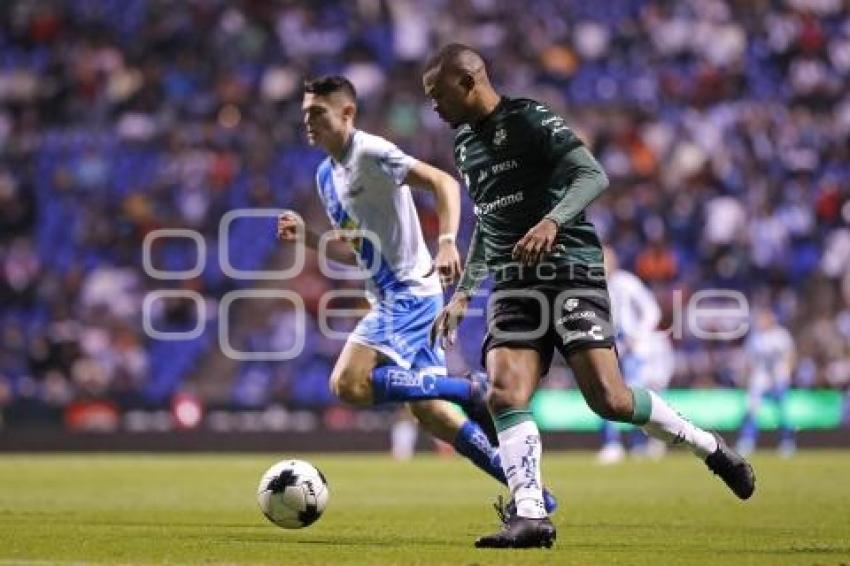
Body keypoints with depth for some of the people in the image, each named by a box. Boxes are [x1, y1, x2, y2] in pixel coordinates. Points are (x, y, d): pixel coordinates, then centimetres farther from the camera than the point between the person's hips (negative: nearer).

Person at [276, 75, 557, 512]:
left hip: (410, 292, -9)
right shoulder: (326, 176, 16)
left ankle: (471, 390, -15)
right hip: (388, 298, 9)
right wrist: (306, 238, 9)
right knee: (428, 413, 6)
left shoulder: (370, 152, -10)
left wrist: (447, 243, -33)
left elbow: (443, 182, -20)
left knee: (348, 383, -20)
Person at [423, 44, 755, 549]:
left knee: (609, 400, -15)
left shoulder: (529, 119, -5)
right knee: (505, 397, -15)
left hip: (569, 269, -7)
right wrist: (464, 293, 25)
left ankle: (709, 447, 7)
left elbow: (593, 175, -15)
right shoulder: (464, 144, 19)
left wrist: (552, 221, -32)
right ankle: (531, 516, -20)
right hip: (513, 285, 7)